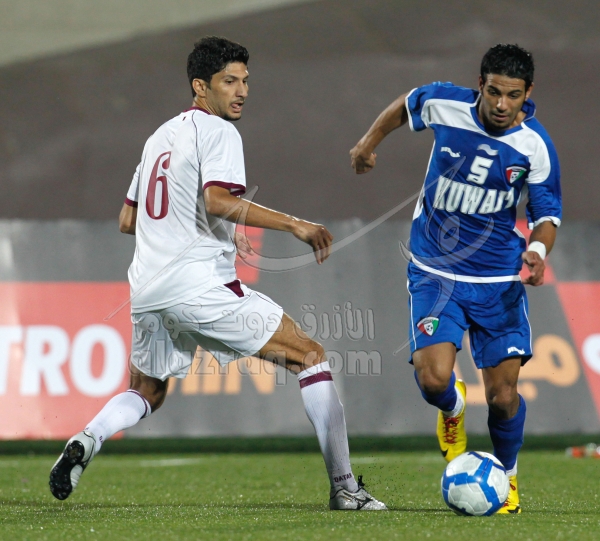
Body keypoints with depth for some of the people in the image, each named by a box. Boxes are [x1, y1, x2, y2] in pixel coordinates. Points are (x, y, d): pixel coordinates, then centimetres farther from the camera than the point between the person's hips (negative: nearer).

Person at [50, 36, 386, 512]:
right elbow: (217, 200, -22)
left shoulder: (160, 137, 21)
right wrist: (295, 225, -20)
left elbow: (127, 220, 27)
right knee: (310, 357, 1)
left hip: (147, 289, 7)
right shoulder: (217, 131, -4)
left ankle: (87, 441, -5)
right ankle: (344, 487, -5)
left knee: (146, 394, 27)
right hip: (200, 284, -7)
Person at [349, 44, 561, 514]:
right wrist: (370, 142, 21)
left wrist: (538, 250, -22)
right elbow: (407, 106, 12)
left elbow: (546, 210, -2)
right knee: (434, 380, -19)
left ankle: (507, 475, 29)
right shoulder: (444, 105, -12)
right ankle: (453, 409, 20)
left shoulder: (535, 144, -13)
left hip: (499, 280, 0)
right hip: (435, 272, 0)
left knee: (504, 398, -2)